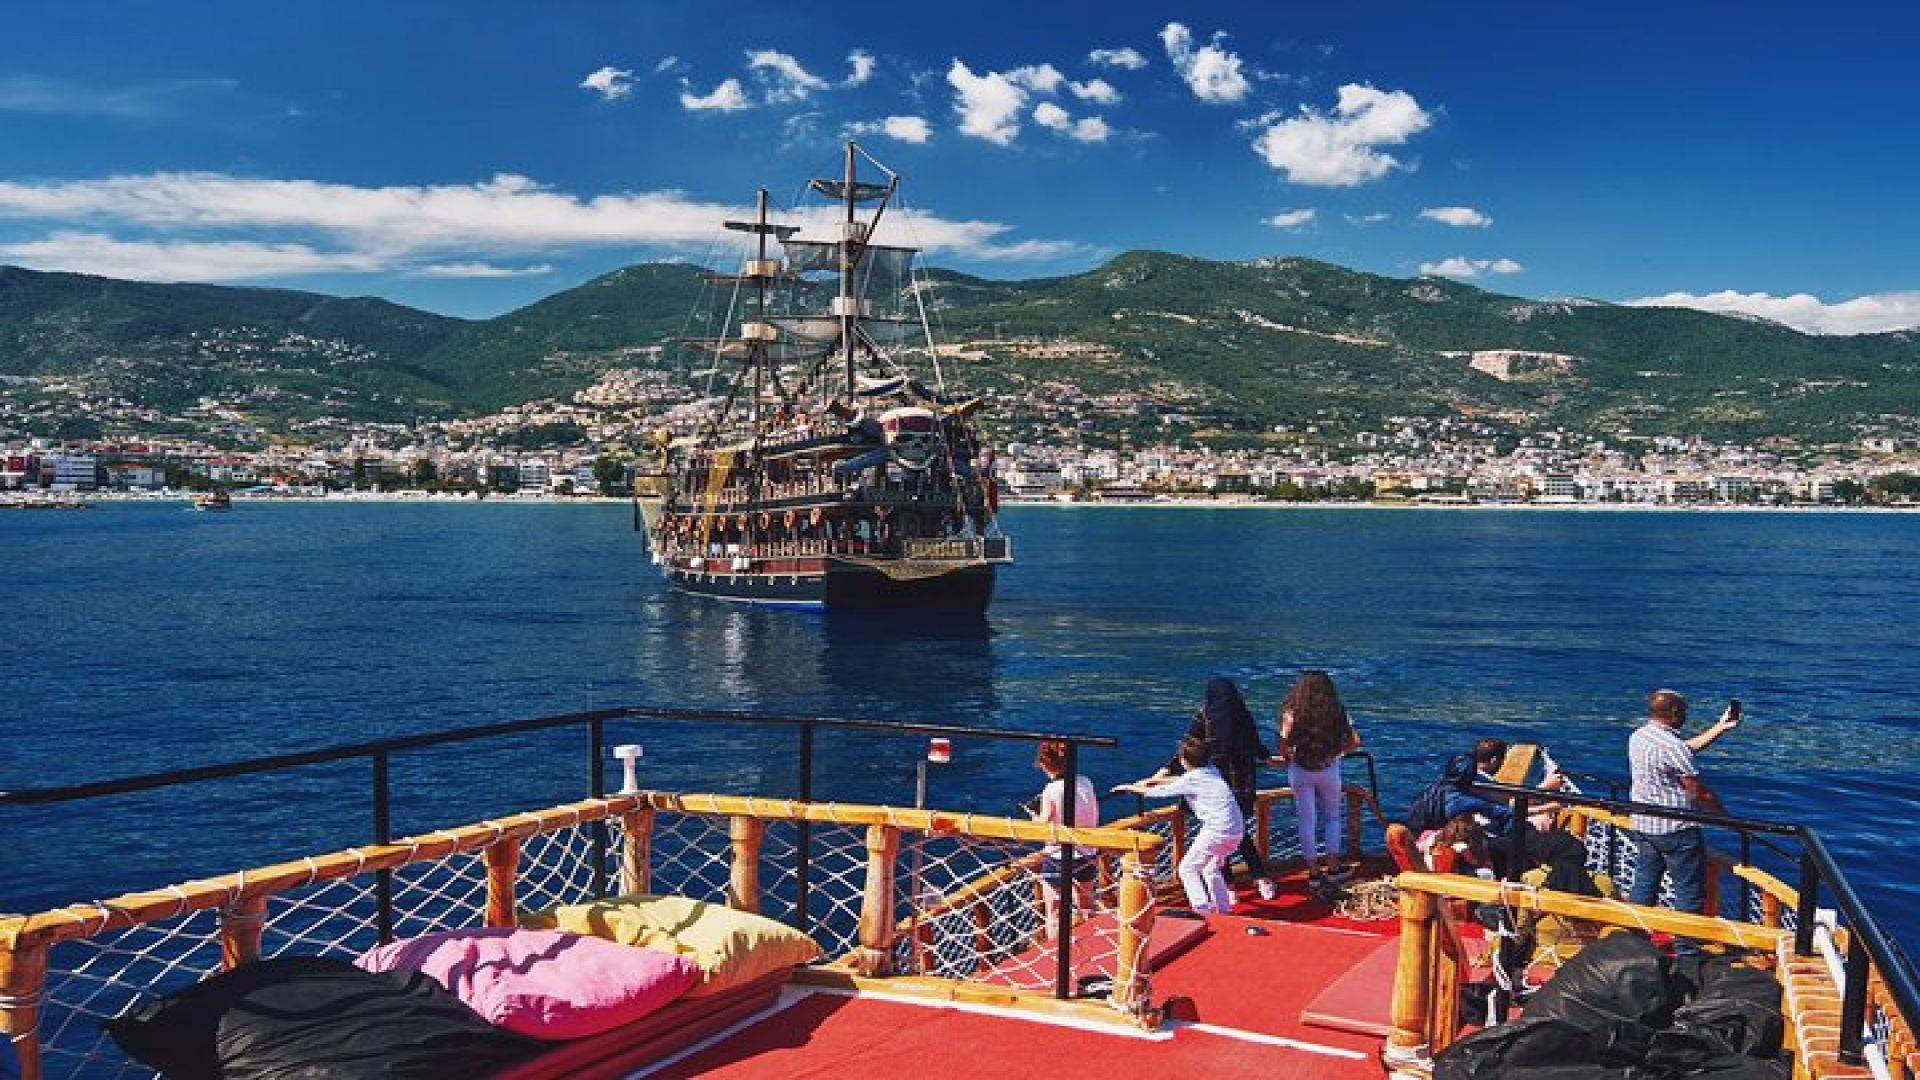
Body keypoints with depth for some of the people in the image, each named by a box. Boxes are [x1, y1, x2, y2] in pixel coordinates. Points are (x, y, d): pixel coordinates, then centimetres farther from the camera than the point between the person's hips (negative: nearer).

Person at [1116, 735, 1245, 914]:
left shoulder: (1192, 778, -7)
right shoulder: (1211, 770, 14)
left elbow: (1161, 791, 1)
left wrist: (1132, 787, 14)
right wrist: (1155, 779, 32)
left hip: (1217, 831, -8)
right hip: (1237, 830, 8)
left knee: (1188, 869, 4)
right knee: (1211, 869, 26)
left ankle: (1203, 910, -4)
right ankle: (1224, 909, 27)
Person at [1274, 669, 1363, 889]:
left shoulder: (1293, 713, -10)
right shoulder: (1337, 712, -4)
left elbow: (1285, 740, -22)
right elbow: (1355, 742, -6)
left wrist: (1284, 758, -3)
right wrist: (1336, 753, 10)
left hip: (1300, 770, -1)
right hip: (1329, 770, 2)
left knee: (1307, 821, 8)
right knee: (1332, 817, 20)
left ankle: (1313, 871, 12)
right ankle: (1333, 867, 19)